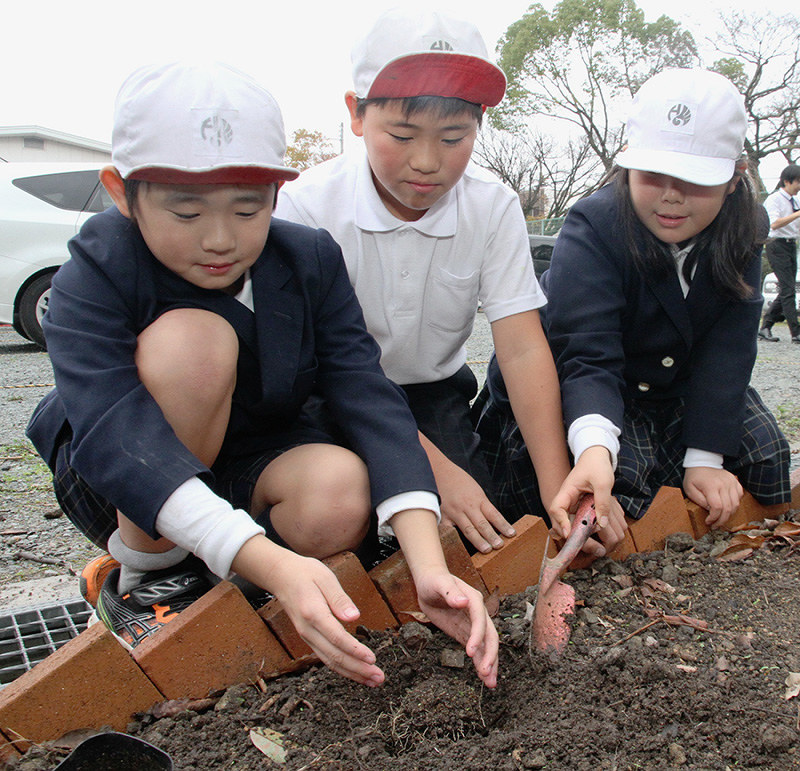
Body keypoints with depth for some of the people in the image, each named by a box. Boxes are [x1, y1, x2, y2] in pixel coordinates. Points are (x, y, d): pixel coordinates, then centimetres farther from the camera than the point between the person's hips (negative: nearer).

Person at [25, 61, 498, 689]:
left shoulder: (311, 261, -14)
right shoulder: (94, 279, -23)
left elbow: (370, 400, -25)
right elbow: (115, 436, -38)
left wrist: (430, 566, -40)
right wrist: (275, 566, -52)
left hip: (252, 467, 3)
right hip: (124, 487, -2)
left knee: (341, 502, -33)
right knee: (193, 339, -33)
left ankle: (215, 581, 0)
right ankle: (143, 579, -13)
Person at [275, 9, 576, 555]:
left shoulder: (494, 207, -12)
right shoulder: (308, 207, -21)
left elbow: (523, 350, -15)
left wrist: (558, 488, -24)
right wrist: (432, 468, -30)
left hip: (435, 392, 2)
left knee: (486, 530, -16)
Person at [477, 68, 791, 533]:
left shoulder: (744, 229, -14)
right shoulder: (592, 229, -29)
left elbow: (726, 349, -18)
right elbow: (587, 358, -40)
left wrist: (705, 457, -25)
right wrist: (595, 446, -59)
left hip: (683, 388, 5)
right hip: (587, 401, -4)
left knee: (765, 451, -9)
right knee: (624, 472, -28)